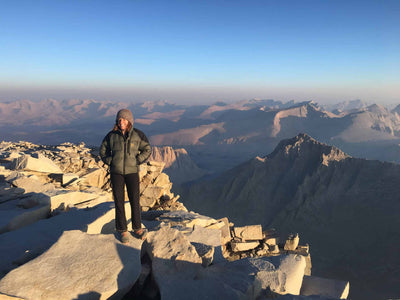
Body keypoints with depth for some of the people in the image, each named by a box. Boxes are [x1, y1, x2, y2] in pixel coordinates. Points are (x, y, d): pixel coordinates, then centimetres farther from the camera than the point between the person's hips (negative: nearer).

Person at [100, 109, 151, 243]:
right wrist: (110, 162, -3)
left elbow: (147, 150, 4)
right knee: (119, 201, 5)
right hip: (116, 172, 1)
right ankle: (122, 230, 19)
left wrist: (137, 161, -6)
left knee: (135, 201, 2)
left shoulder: (138, 134, -4)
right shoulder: (111, 135, -1)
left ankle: (137, 228, 20)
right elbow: (103, 151, 11)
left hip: (132, 172, 0)